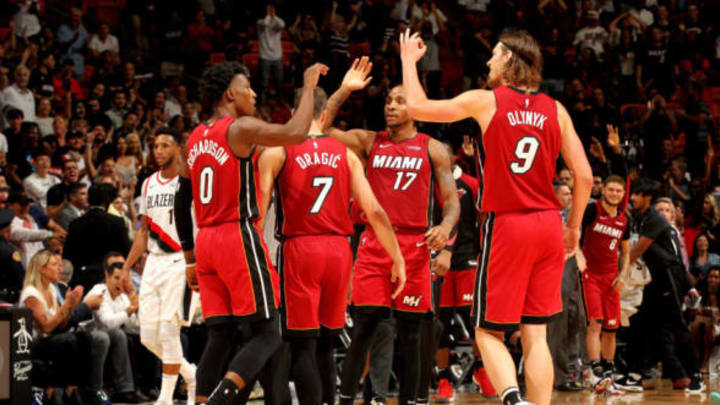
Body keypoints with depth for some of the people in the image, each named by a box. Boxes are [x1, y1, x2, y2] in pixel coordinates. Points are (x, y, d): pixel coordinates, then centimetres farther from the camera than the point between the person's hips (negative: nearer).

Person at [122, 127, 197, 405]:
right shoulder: (149, 184, 16)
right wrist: (127, 267, 16)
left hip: (179, 262, -7)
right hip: (153, 264, 7)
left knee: (168, 330, -12)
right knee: (148, 336, 3)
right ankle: (191, 375, 24)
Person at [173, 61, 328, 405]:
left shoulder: (195, 139, 15)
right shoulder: (240, 129, -9)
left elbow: (181, 203, 19)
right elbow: (295, 133, -22)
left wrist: (190, 258, 25)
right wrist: (309, 86, -7)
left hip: (206, 240, 8)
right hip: (239, 237, -8)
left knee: (219, 336, 9)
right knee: (268, 334, -5)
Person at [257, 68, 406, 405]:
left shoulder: (276, 153, 0)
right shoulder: (345, 154, 9)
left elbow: (258, 211, -6)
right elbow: (374, 212, 4)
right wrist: (397, 259, 8)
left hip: (299, 250, -4)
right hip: (339, 250, 4)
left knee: (302, 345, -2)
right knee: (324, 343, 16)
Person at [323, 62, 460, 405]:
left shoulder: (432, 149, 8)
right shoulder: (368, 141, 11)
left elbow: (451, 200, 4)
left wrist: (446, 226, -17)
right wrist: (344, 90, -6)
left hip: (414, 245, 0)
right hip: (374, 244, 1)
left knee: (409, 335, 3)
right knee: (362, 330, -6)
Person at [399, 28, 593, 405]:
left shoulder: (486, 101, -3)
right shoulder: (556, 110, 7)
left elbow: (417, 107, 2)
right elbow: (584, 176, 5)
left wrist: (409, 59, 18)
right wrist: (574, 225, 18)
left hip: (506, 225, -4)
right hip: (548, 225, 4)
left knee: (488, 331, 4)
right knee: (535, 334, 7)